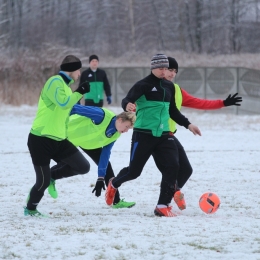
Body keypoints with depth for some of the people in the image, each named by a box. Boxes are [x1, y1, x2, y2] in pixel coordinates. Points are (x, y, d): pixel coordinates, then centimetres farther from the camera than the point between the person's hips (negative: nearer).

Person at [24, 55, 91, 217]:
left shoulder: (64, 85, 16)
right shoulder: (55, 81, -13)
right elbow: (63, 102, -28)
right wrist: (80, 92, -19)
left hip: (58, 140, 9)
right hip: (41, 140, -9)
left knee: (83, 167, 0)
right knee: (43, 180, -2)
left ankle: (51, 175, 19)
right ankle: (30, 209, 23)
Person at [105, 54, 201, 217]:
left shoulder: (169, 87, 12)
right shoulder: (144, 85, -8)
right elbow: (128, 100, -19)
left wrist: (188, 124, 22)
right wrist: (127, 106, -42)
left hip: (163, 135, 5)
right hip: (144, 134, -5)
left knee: (172, 167, -12)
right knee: (134, 170, 4)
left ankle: (163, 206, -5)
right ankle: (114, 184, 38)